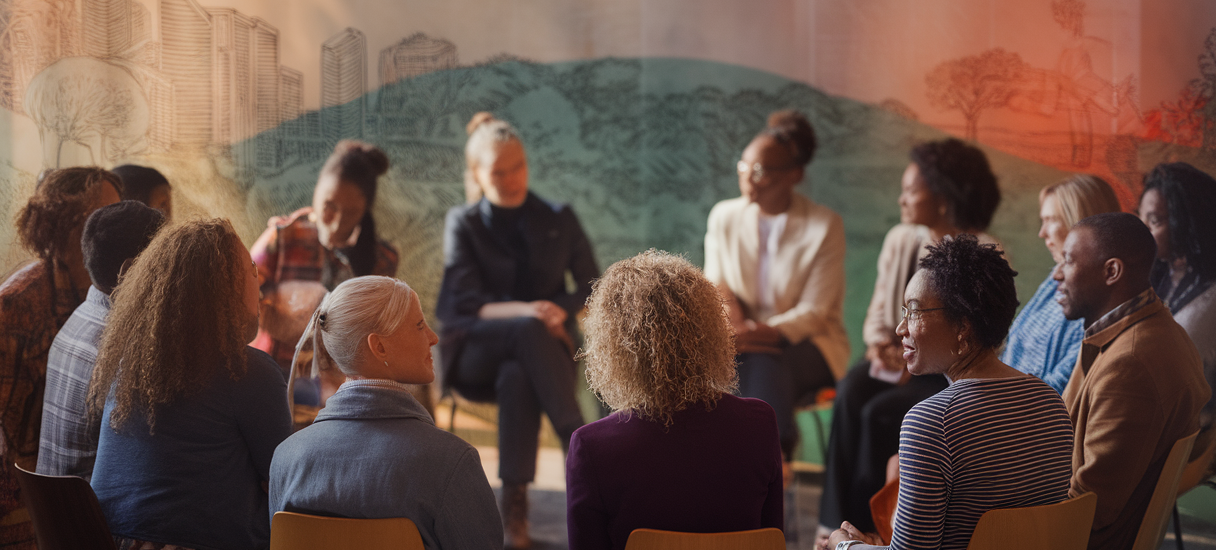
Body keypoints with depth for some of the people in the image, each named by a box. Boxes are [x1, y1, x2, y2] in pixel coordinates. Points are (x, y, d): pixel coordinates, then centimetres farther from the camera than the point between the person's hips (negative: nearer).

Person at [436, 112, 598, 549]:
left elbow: (592, 286, 11)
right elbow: (461, 304, -5)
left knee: (517, 378, -38)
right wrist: (523, 312, -23)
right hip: (476, 351, -1)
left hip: (543, 347, 1)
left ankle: (515, 505, -38)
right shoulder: (463, 223, 6)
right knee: (530, 329, -37)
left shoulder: (559, 220, 12)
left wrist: (561, 312, -12)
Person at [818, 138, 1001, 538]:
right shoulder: (900, 239, 10)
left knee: (879, 413, -29)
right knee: (849, 395, -26)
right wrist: (879, 344, -7)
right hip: (894, 358, 5)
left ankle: (861, 528, -13)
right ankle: (834, 524, -25)